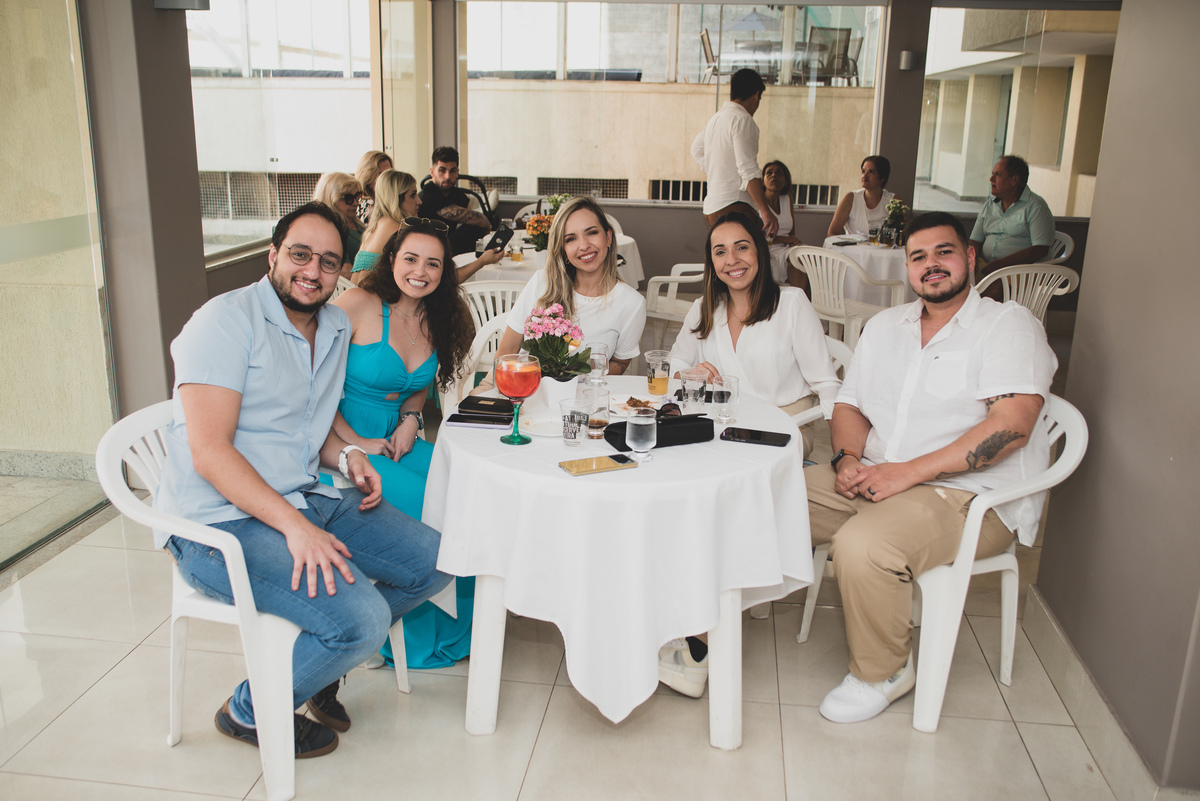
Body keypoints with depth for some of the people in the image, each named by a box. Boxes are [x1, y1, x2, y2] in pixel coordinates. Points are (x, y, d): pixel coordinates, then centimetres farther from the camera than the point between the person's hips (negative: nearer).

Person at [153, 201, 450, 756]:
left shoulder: (337, 328, 13)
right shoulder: (227, 320, -13)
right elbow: (210, 452, -21)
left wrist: (346, 455, 1)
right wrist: (296, 526, -29)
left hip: (305, 499, 9)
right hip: (220, 521, -8)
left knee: (433, 564, 3)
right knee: (362, 620, -24)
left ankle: (321, 660, 19)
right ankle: (249, 711, 5)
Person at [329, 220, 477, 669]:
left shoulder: (434, 321, 7)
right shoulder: (357, 305, -12)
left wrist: (410, 420, 1)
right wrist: (356, 444, -16)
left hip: (397, 442, 6)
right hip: (344, 447, -6)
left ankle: (462, 619, 4)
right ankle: (423, 633, 1)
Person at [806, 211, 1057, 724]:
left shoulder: (1009, 325, -4)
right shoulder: (885, 326, 18)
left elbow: (1012, 425, -17)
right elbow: (850, 405, 18)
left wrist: (910, 472, -23)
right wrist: (848, 458, -6)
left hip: (970, 495, -6)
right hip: (874, 480, 6)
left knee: (863, 545, -32)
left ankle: (883, 672, -6)